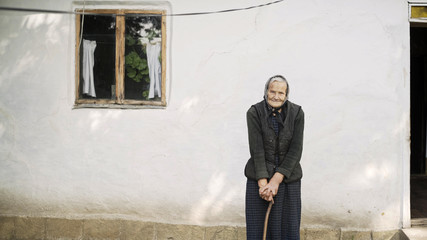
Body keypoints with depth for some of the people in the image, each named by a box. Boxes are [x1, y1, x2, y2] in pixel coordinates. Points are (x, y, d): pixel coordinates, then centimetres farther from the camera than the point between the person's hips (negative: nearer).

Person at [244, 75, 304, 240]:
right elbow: (256, 150, -12)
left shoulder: (297, 113, -5)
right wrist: (263, 183, -18)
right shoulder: (255, 113, -8)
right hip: (259, 178, -1)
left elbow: (296, 151, -9)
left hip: (287, 179, 1)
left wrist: (276, 180, -16)